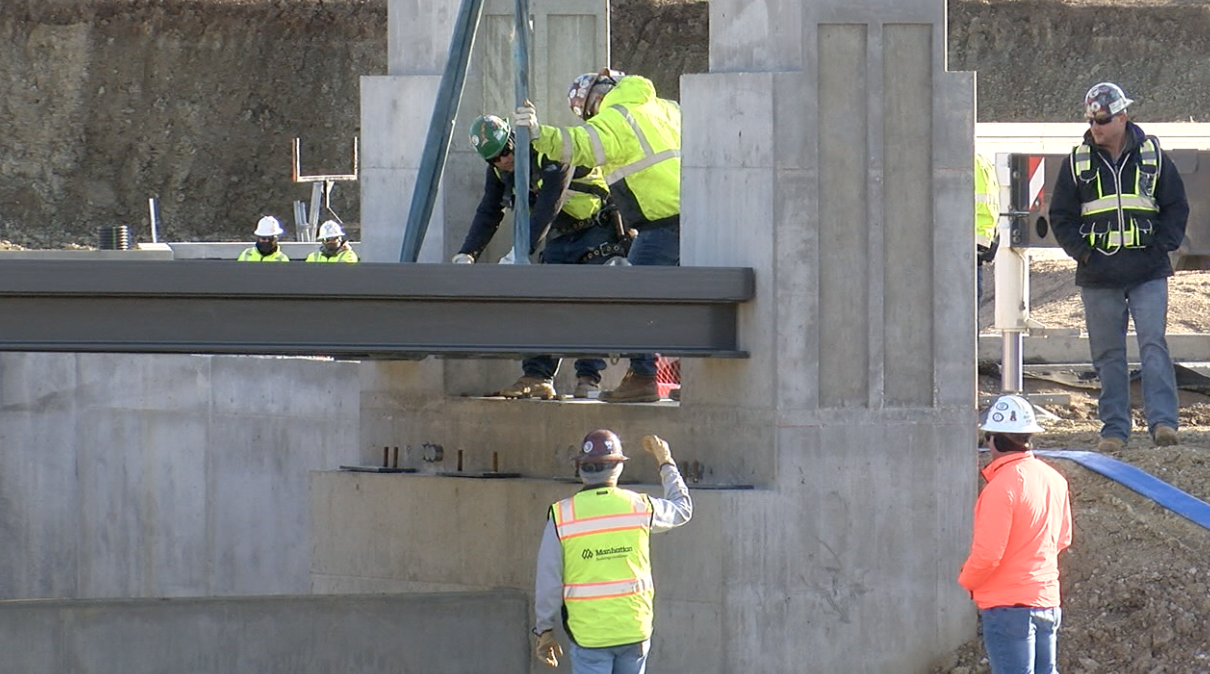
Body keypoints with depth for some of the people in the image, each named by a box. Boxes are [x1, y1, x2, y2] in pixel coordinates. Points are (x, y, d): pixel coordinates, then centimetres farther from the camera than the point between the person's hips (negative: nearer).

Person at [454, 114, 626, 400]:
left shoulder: (554, 153, -27)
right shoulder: (498, 172, -3)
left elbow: (547, 208, -35)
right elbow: (488, 215, -2)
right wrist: (466, 255, -17)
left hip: (596, 235, -7)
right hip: (559, 239, 7)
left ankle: (589, 379, -11)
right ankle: (537, 376, -8)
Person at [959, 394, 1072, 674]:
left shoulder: (1003, 485, -19)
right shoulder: (1053, 479, 6)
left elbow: (988, 553, -19)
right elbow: (1062, 538, 16)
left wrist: (967, 580, -1)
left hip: (1008, 604, -8)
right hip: (1047, 601, 8)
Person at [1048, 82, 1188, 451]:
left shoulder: (1152, 155, 4)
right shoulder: (1078, 162, 6)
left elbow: (1176, 207, 10)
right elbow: (1061, 215, 11)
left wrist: (1161, 245, -2)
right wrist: (1081, 251, -1)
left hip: (1148, 272, -2)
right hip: (1098, 275, 2)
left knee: (1153, 344, -11)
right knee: (1108, 354, 4)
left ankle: (1162, 421, -14)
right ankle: (1114, 428, 8)